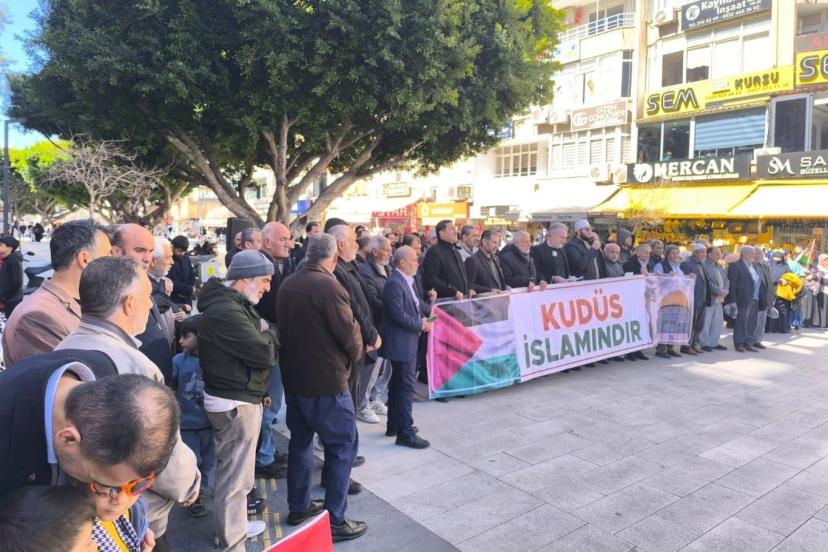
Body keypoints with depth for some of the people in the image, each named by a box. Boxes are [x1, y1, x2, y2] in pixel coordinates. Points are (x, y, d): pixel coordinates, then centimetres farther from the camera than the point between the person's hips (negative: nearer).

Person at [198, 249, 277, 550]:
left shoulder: (233, 304, 10)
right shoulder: (225, 311, -25)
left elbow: (250, 345, 11)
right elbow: (265, 353, -26)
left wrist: (262, 333, -8)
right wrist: (268, 333, -7)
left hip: (239, 396, 11)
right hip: (235, 403, -11)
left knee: (236, 471, 24)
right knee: (234, 477, 2)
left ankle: (235, 527, 41)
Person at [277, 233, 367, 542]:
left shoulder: (287, 285, 4)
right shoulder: (329, 286, -20)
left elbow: (284, 328, 12)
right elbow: (349, 335, -17)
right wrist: (355, 354, 3)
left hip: (293, 377, 8)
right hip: (326, 381, -8)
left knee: (300, 441, 19)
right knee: (343, 446, 3)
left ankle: (298, 507, 31)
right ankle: (335, 520, 8)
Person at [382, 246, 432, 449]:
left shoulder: (406, 281, 12)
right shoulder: (394, 283, -19)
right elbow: (399, 315, -24)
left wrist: (422, 319, 3)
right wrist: (421, 324, -13)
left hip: (406, 342, 10)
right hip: (401, 343, -10)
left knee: (398, 385, 18)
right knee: (406, 387, -5)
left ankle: (394, 426, 30)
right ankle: (405, 432, 3)